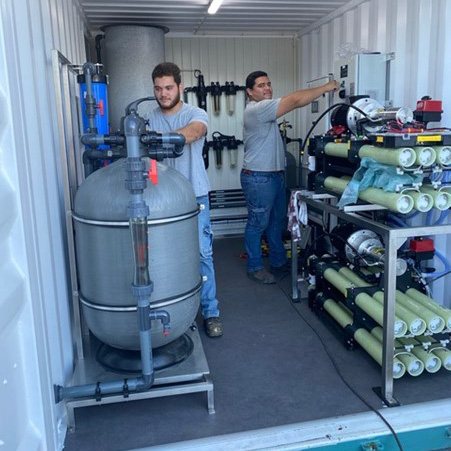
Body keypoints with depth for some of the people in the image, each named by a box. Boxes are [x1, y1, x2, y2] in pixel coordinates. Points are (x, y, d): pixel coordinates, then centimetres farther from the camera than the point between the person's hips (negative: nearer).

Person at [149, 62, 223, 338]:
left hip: (194, 195, -3)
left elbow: (194, 131, -31)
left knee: (202, 254, -2)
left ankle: (210, 312, 10)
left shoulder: (196, 114, -7)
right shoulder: (151, 118, 8)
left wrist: (164, 137, -47)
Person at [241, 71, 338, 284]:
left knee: (276, 222, 17)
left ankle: (279, 263, 28)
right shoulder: (256, 109, -19)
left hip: (276, 176, 10)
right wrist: (325, 88, -17)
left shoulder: (264, 109, 17)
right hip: (258, 179, -10)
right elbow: (294, 100, -23)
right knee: (258, 224, 1)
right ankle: (255, 267, 14)